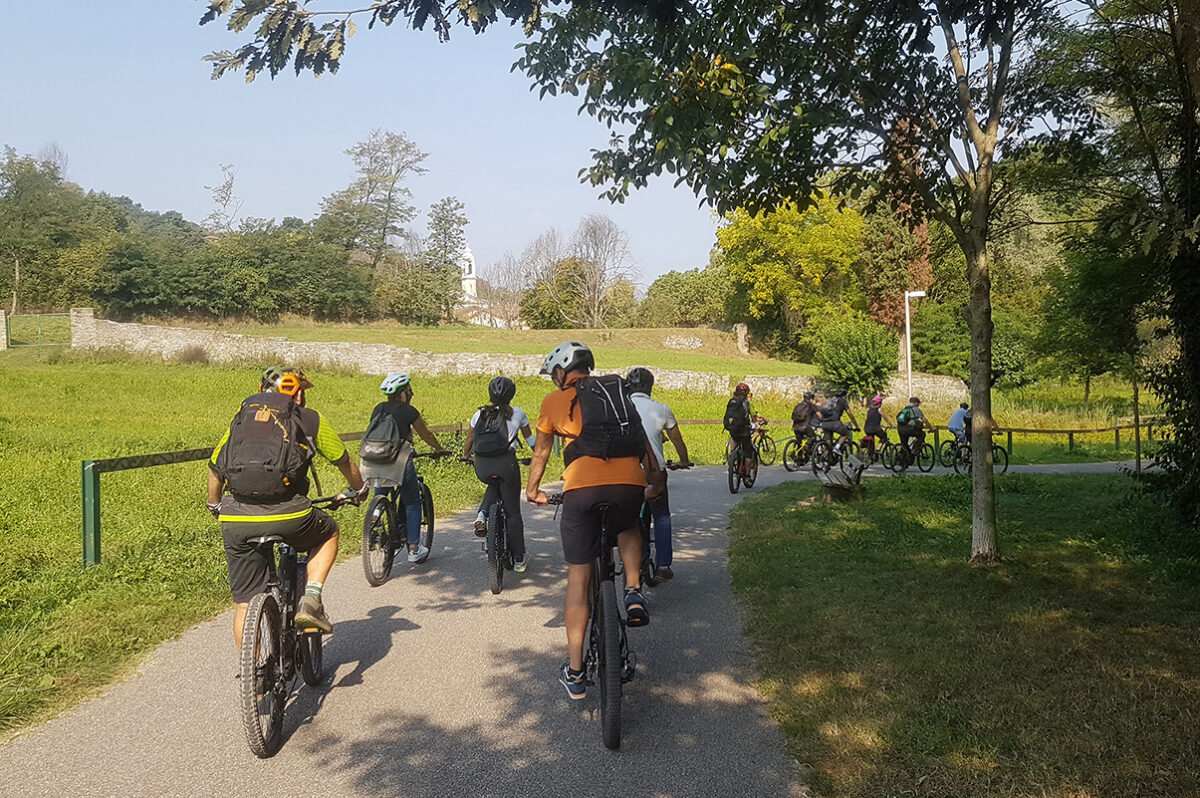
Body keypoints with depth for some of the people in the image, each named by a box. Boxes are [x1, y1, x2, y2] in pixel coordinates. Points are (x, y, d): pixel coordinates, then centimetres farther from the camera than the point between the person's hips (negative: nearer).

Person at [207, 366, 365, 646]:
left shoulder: (242, 418, 21)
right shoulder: (310, 420, 13)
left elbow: (215, 470, 26)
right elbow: (345, 462, 23)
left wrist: (215, 506, 44)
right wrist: (357, 490, 42)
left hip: (236, 521, 3)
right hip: (287, 516, -3)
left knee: (244, 603, 14)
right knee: (328, 532, 28)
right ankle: (311, 600, 14)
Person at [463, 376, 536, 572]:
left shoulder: (479, 415, 14)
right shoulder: (517, 414, 10)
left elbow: (468, 443, 23)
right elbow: (530, 440, 22)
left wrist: (467, 457, 43)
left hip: (482, 467, 2)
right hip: (506, 464, -2)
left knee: (494, 484, 37)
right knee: (513, 512, 11)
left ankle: (482, 515, 11)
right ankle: (519, 560, 17)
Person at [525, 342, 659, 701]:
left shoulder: (553, 401, 18)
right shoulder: (617, 393, 23)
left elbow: (541, 450, 30)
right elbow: (642, 440, 28)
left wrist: (532, 489, 46)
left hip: (581, 486, -2)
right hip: (629, 482, 2)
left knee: (578, 577, 9)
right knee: (628, 529, 36)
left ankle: (575, 674, 13)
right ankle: (634, 592, 12)